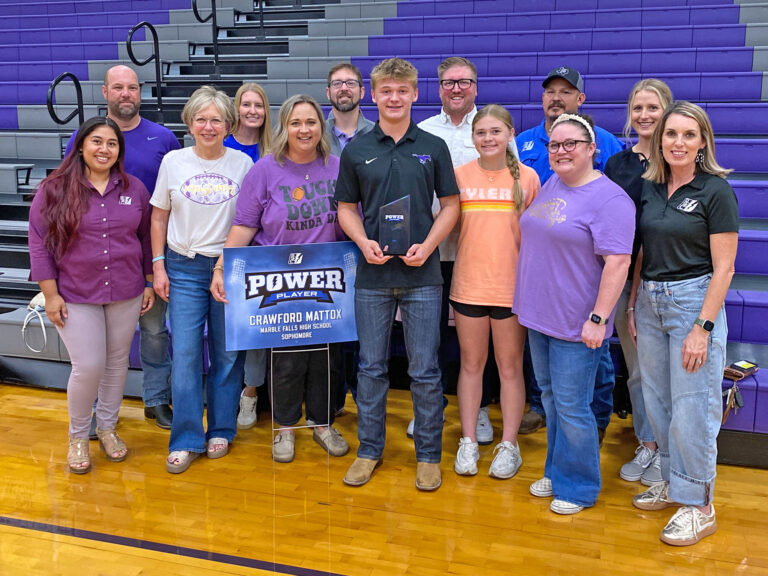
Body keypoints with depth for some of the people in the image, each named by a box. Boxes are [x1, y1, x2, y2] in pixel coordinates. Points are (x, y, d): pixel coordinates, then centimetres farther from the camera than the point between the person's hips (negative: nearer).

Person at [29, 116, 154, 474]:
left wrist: (149, 283, 8)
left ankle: (107, 428, 31)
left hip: (126, 294, 3)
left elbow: (146, 238, 9)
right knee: (88, 367, -5)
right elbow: (39, 244, -6)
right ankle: (77, 436, 18)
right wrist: (51, 295, -9)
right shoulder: (54, 190, -6)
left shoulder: (134, 188, 2)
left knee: (117, 362, 12)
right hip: (76, 297, -3)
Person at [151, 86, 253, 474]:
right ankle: (186, 440, 7)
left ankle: (220, 431, 21)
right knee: (185, 354, -3)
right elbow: (159, 218, 9)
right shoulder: (173, 162, 4)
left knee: (226, 353, 5)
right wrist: (158, 265, 2)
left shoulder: (243, 164, 2)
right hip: (184, 268, 0)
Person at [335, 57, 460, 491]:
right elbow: (347, 207, 10)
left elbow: (451, 205, 5)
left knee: (425, 369, 4)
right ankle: (370, 450, 24)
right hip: (372, 275, 1)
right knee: (371, 367, 9)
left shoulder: (433, 147, 3)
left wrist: (427, 245, -11)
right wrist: (364, 242, -9)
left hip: (422, 275, -1)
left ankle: (429, 454, 19)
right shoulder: (356, 150, 5)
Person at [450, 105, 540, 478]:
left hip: (512, 287, -1)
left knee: (510, 367, 8)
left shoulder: (527, 177, 0)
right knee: (471, 364, 11)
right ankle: (468, 442, 23)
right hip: (468, 284, 1)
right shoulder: (459, 175, 3)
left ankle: (509, 445, 20)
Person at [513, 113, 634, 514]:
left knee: (571, 406, 0)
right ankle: (557, 472, 34)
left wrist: (599, 318, -23)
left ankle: (579, 487, 18)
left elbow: (617, 262, -20)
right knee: (550, 397, 18)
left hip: (576, 324, -8)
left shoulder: (609, 199, -16)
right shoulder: (550, 186, 11)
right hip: (539, 316, 8)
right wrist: (528, 299, 19)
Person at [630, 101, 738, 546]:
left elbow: (723, 268, -12)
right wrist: (633, 306, 11)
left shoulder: (716, 191, -10)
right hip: (650, 301, 6)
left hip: (694, 300, -6)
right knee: (658, 402, 14)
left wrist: (702, 328, -17)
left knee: (691, 408, -2)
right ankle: (674, 483, 32)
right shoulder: (649, 188, 7)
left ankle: (699, 506, 13)